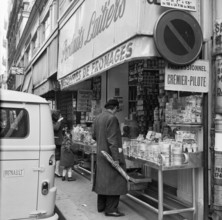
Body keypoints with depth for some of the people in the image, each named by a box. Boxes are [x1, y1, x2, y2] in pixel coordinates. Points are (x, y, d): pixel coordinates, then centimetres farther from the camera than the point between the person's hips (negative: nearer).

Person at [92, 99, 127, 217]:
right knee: (114, 181, 0)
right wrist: (116, 158, -21)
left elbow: (94, 135, 13)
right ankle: (111, 209, 4)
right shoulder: (112, 118, -16)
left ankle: (101, 206, 27)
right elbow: (112, 139, -21)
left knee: (102, 180, 17)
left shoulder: (98, 118, 8)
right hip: (110, 154, -9)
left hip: (100, 154, 9)